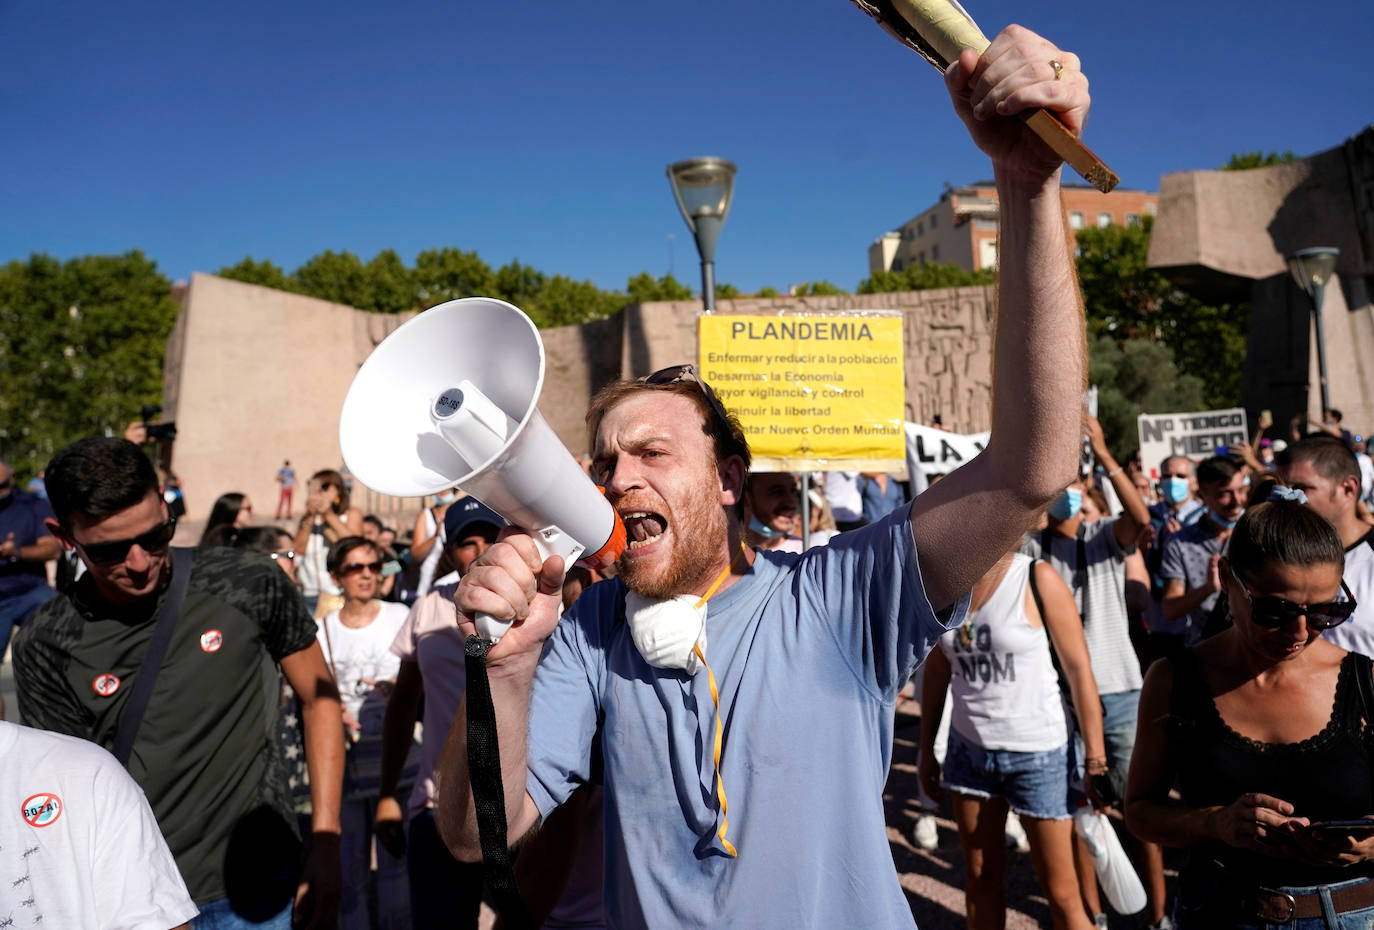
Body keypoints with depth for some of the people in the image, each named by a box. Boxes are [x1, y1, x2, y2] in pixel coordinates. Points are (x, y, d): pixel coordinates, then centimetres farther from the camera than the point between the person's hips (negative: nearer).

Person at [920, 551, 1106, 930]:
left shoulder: (1037, 579, -14)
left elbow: (1079, 670, -11)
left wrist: (1096, 761, -12)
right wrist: (926, 749, 10)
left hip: (1037, 753, -4)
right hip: (969, 748, 4)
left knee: (1061, 892, 3)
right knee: (981, 874, 13)